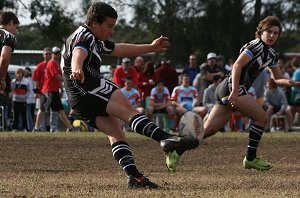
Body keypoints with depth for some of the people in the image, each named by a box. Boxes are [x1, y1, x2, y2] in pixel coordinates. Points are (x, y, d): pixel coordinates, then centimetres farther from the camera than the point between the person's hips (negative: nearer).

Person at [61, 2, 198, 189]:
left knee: (115, 132, -1)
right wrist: (76, 70, -55)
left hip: (81, 101, 11)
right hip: (86, 89, -11)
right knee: (128, 109, -22)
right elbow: (78, 54, -31)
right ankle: (166, 138, -38)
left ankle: (134, 176, -12)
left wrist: (150, 47, 46)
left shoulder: (95, 40, 27)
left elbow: (120, 49, 40)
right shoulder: (84, 37, -8)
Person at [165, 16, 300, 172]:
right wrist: (235, 91, -28)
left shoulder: (271, 54, 19)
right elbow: (237, 66, -19)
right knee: (261, 117, -7)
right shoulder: (256, 46, -10)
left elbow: (277, 78, 26)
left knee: (209, 130, 2)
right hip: (232, 87, -9)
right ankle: (250, 158, -1)